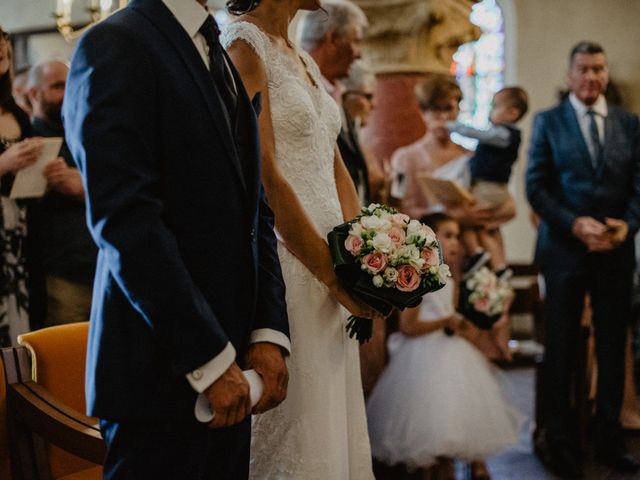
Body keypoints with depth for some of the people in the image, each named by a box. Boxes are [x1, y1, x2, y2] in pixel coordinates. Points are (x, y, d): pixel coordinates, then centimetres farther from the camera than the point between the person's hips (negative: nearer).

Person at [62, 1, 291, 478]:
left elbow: (254, 211, 13)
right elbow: (123, 220, -18)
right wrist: (210, 359, -18)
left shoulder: (221, 61, 16)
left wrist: (269, 333, 0)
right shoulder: (114, 46, -9)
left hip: (230, 368, 7)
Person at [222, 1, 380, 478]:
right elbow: (264, 178, -17)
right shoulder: (244, 45, -9)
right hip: (284, 264, -8)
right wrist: (334, 273, -14)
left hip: (330, 264, 8)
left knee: (336, 434, 13)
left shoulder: (304, 60, 17)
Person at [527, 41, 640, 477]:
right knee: (561, 348, 6)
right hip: (565, 249, -2)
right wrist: (574, 224, -17)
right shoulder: (548, 122, 2)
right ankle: (559, 442, 17)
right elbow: (536, 186, -5)